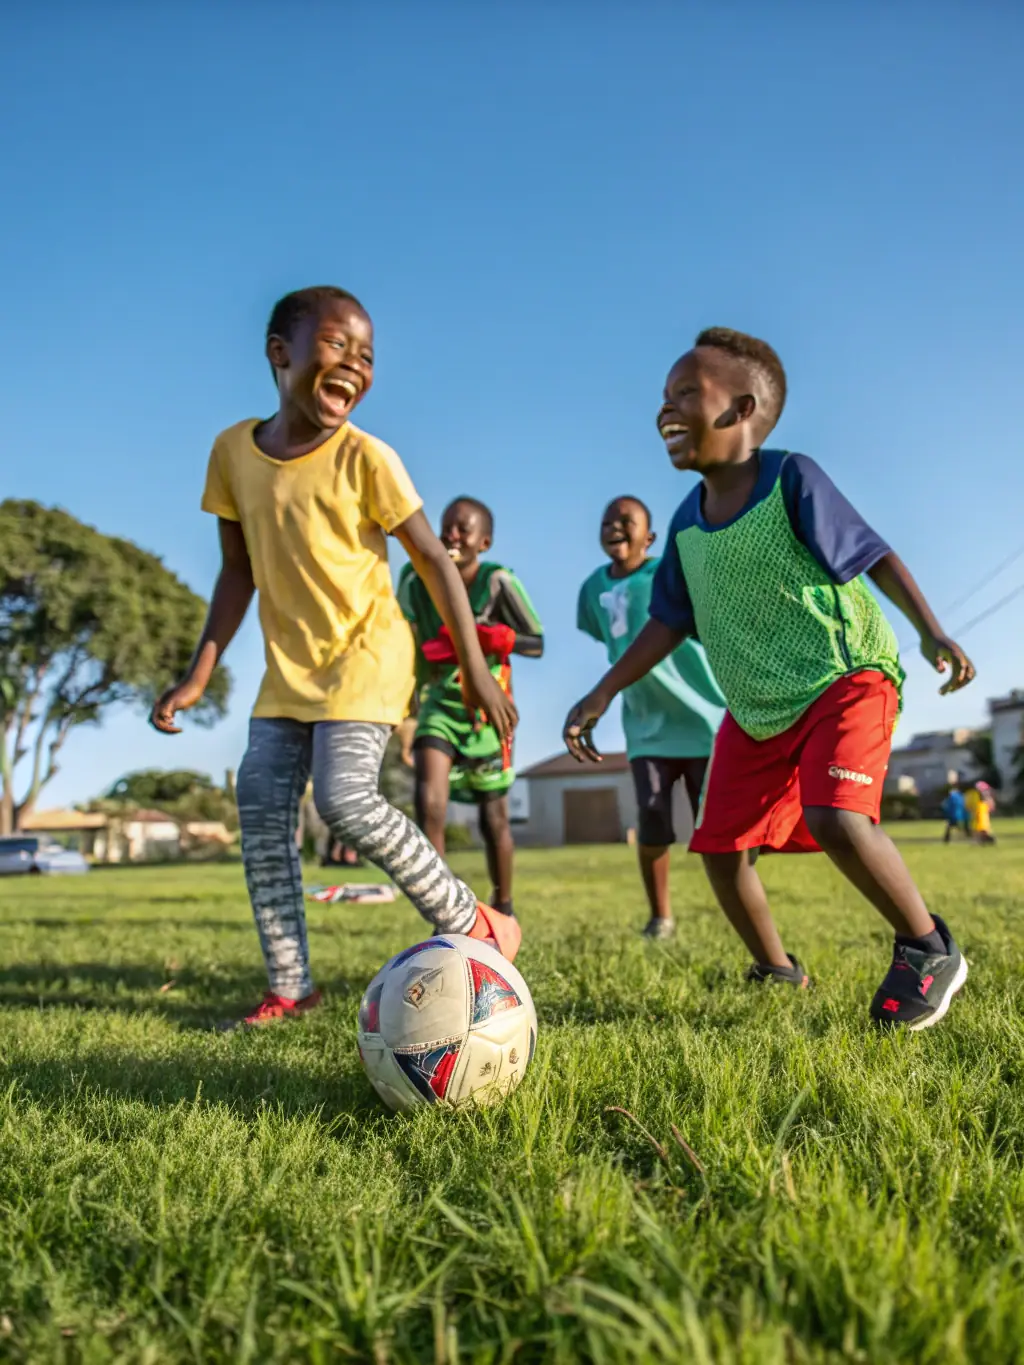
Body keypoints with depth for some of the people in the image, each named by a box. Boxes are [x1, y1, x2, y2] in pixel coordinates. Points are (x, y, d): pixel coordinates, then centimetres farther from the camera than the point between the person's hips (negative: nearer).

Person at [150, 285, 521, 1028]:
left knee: (347, 800, -21)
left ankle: (476, 926, -2)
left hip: (365, 656, -6)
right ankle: (290, 986, 14)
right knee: (261, 809, 2)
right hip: (288, 665, 6)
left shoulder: (366, 457, -13)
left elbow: (434, 561, -9)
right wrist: (199, 675, 4)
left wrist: (477, 671, -12)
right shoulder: (234, 450, 0)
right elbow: (238, 571, 7)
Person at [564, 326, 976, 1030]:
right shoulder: (687, 524, 4)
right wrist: (602, 694, 8)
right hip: (754, 710, 7)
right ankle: (778, 971, 28)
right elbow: (669, 622, 11)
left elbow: (874, 554, -8)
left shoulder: (793, 478, -12)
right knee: (721, 850, 5)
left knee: (833, 816, -29)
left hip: (845, 677, -6)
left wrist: (931, 630, -18)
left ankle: (930, 950, -5)